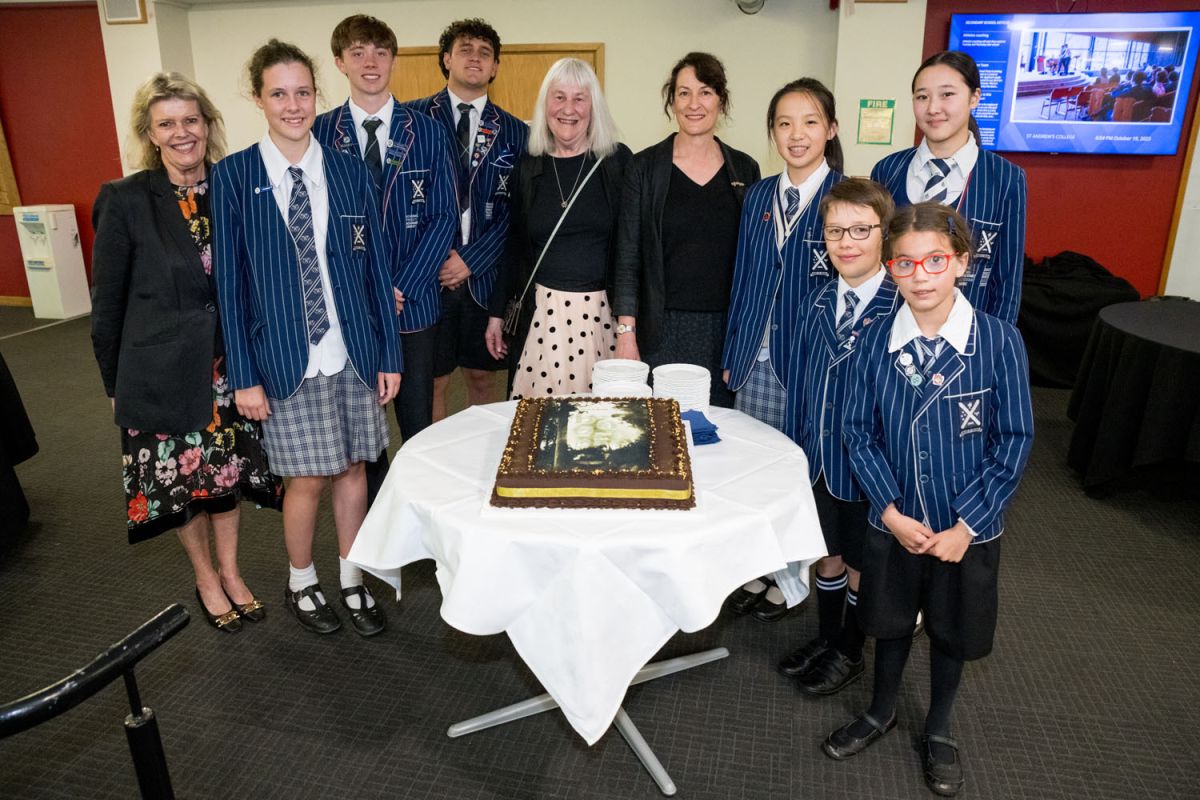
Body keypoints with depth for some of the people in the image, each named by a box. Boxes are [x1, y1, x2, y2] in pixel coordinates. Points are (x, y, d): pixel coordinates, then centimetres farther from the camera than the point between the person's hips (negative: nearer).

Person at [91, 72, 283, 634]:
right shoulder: (126, 200, -10)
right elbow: (107, 304, -4)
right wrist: (115, 384, 0)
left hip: (228, 365, 3)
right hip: (163, 372, -2)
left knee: (227, 470, 14)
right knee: (180, 481, 11)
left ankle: (231, 574, 35)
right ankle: (206, 580, 34)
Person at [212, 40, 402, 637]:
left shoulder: (350, 171, 3)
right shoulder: (233, 176, -2)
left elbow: (376, 267, 4)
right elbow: (231, 281, -3)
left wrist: (389, 355, 2)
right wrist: (244, 376, -6)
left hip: (354, 353, 2)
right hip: (285, 359, -2)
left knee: (353, 469, 11)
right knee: (308, 477, 6)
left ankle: (352, 581, 31)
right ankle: (301, 582, 32)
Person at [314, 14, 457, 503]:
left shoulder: (426, 133, 2)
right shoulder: (319, 133, 1)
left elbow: (443, 217, -2)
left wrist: (401, 287, -10)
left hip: (412, 301, 0)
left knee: (418, 424, 7)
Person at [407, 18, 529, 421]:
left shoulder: (514, 132, 8)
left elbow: (515, 210, 1)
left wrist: (471, 260, -9)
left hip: (485, 275, 2)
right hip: (425, 274, -2)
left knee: (482, 376, 12)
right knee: (430, 382, 5)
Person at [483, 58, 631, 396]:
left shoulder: (618, 160, 0)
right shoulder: (529, 165, 7)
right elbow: (514, 244, 12)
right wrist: (497, 312, 11)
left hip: (601, 311, -1)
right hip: (541, 310, 2)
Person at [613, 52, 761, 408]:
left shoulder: (745, 169, 7)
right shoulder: (645, 166, 1)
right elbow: (627, 256, -1)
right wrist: (626, 332, -8)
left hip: (726, 327, 2)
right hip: (662, 329, -2)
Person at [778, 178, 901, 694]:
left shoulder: (903, 310, -18)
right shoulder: (815, 305, 1)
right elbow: (797, 385, 6)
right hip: (817, 458, 5)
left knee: (861, 564, 15)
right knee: (828, 555, 22)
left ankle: (849, 653, 38)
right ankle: (825, 638, 44)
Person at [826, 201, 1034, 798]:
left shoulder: (999, 341, -16)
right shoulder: (875, 344, -10)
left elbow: (1013, 442, -12)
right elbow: (859, 434, -4)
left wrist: (965, 527, -13)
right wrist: (892, 512, -12)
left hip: (966, 529, -1)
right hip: (894, 523, 1)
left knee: (951, 629, 18)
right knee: (890, 619, 19)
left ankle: (938, 731, 43)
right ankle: (881, 711, 46)